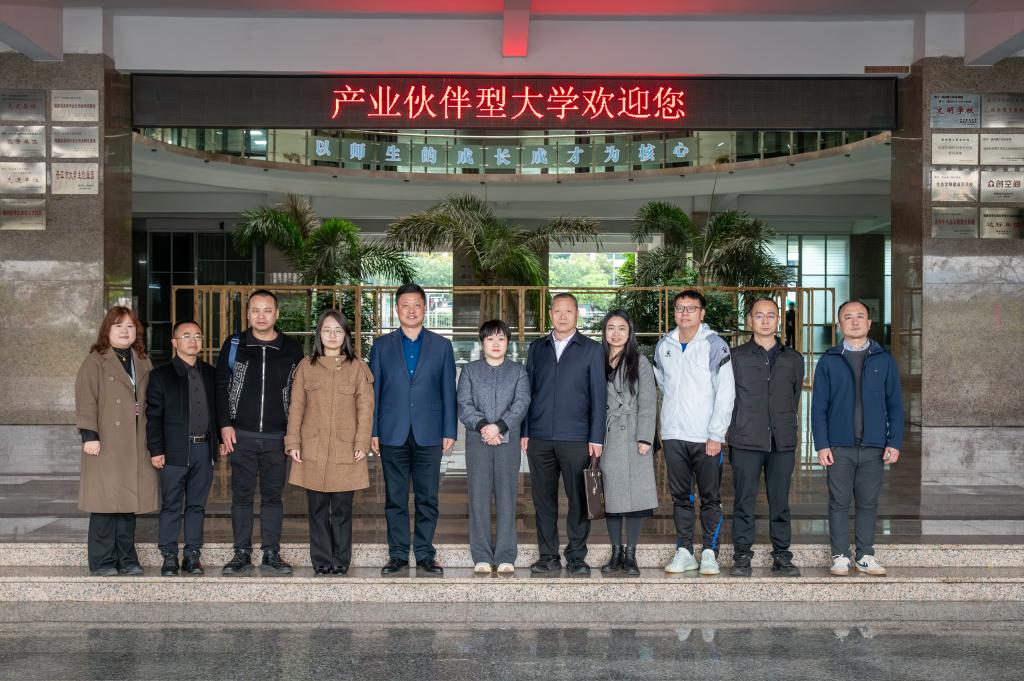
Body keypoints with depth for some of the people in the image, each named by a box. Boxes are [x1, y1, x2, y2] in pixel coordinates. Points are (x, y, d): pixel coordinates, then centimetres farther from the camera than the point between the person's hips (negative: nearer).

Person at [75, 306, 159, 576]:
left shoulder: (143, 363, 16)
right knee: (106, 503, -4)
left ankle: (126, 559, 15)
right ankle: (102, 562, 5)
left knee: (129, 501, 7)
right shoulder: (95, 362, 0)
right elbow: (86, 400, -7)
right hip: (106, 444, -5)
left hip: (136, 445, 5)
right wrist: (89, 435, -16)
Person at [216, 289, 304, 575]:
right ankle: (242, 554, 13)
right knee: (242, 495, 5)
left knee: (273, 495, 5)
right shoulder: (234, 345, 4)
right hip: (241, 435, 0)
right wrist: (225, 424, -4)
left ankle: (271, 554, 12)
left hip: (276, 436, 0)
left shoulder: (291, 348, 4)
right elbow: (221, 386, 5)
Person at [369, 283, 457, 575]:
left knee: (427, 498, 3)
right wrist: (372, 431, 0)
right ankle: (398, 554, 14)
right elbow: (373, 390, 7)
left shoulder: (441, 345, 8)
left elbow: (448, 391, 6)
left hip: (429, 434, 0)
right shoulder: (382, 345, 8)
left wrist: (450, 431, 0)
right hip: (393, 434, 0)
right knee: (395, 498, 5)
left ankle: (425, 554, 12)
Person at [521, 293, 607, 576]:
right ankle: (548, 556, 15)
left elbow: (598, 396, 2)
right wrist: (523, 432, 5)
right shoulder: (537, 348, 13)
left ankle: (577, 557, 10)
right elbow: (527, 391, 12)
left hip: (576, 438, -2)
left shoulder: (591, 349, 5)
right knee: (543, 499, 6)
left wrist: (596, 438, -5)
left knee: (578, 499, 0)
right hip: (539, 437, 3)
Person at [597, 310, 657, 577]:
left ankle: (630, 556, 5)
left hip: (632, 438, -2)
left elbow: (648, 403, -1)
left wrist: (645, 438, -10)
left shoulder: (640, 362, 4)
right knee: (611, 496, 4)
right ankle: (616, 553, 14)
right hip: (606, 439, 2)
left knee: (634, 495, -3)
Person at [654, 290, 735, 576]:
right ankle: (684, 551, 16)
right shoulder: (663, 346, 8)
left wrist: (716, 434, -13)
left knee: (710, 497, 2)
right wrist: (675, 411, 12)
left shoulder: (715, 345, -5)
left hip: (707, 437, -4)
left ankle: (710, 553, 11)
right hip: (674, 434, 4)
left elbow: (725, 393, -8)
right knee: (680, 496, 9)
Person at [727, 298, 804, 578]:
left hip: (783, 442, 2)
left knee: (780, 503, 6)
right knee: (744, 502, 1)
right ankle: (742, 557, 9)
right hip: (746, 442, -2)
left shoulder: (793, 359, 13)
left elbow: (795, 397, 19)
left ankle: (782, 556, 15)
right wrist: (739, 428, 5)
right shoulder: (736, 357, 5)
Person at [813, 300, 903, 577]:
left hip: (874, 448, 1)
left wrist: (894, 442, -1)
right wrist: (822, 445, -6)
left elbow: (895, 405, 7)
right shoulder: (829, 361, 5)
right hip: (839, 447, -1)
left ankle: (865, 556, 15)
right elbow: (818, 406, 3)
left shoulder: (884, 360, 8)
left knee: (868, 504, 6)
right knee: (839, 503, 2)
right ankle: (840, 557, 10)